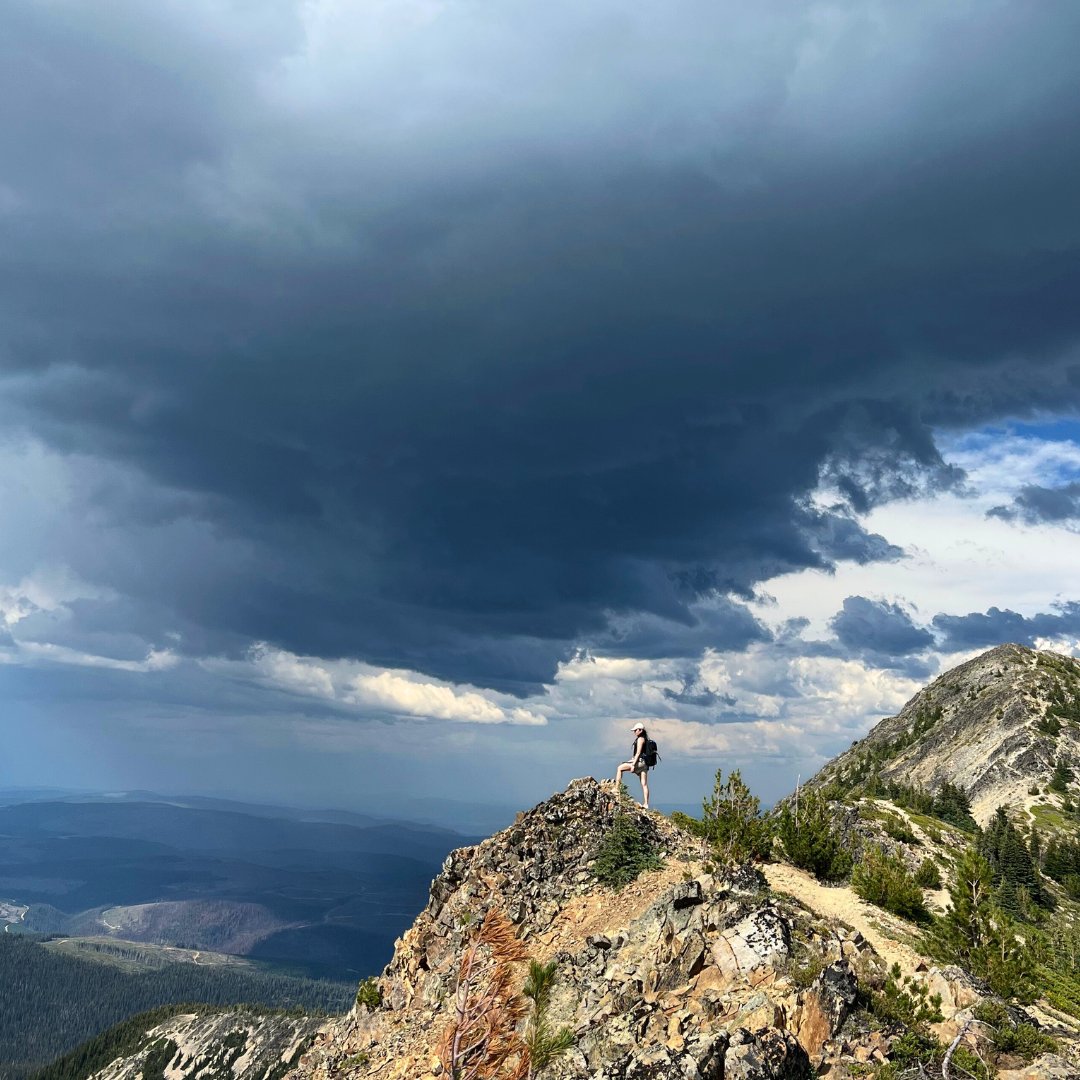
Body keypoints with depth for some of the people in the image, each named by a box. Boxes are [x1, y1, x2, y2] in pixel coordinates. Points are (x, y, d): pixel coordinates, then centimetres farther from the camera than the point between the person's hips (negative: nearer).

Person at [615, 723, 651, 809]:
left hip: (639, 761, -9)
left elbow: (638, 753, -15)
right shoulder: (645, 739, 20)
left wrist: (633, 764, -18)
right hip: (644, 764, 10)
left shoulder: (640, 739, -8)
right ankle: (646, 804, -1)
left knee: (619, 768, -2)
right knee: (644, 784, 4)